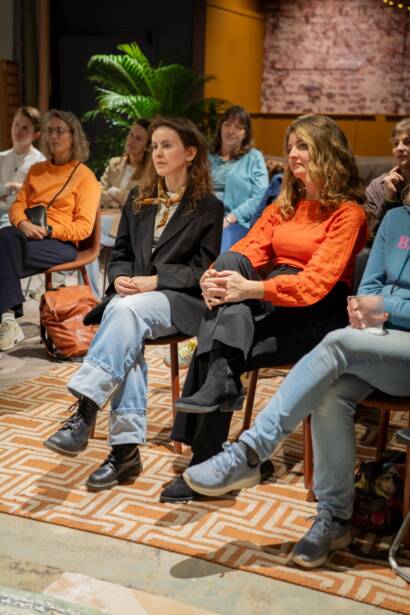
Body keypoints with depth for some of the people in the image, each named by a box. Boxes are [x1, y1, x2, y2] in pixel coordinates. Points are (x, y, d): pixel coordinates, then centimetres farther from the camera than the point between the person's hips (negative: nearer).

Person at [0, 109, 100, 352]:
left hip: (62, 244, -5)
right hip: (27, 236, 5)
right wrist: (23, 224, -10)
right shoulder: (36, 170, 23)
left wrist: (48, 230, -19)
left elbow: (84, 227, -5)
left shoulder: (85, 176, 4)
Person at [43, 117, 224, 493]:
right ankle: (126, 449, -36)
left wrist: (153, 282, -17)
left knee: (127, 311, -36)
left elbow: (203, 270, -4)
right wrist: (121, 278, -7)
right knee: (127, 333, -32)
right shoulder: (138, 201, 19)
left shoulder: (208, 207, 3)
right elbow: (120, 254, 18)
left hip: (181, 300, -4)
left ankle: (84, 412, -42)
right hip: (132, 296, 4)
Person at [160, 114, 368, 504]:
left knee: (217, 350, -29)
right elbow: (247, 250, 5)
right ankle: (218, 383, -39)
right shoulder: (284, 205, 20)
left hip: (315, 313, -5)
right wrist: (213, 277, -18)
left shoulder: (347, 212, -3)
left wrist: (250, 289, -30)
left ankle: (205, 466, -23)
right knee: (228, 261, -27)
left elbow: (316, 283, -17)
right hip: (270, 305, 6)